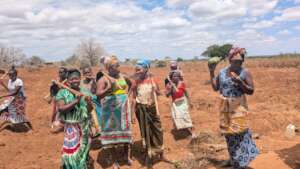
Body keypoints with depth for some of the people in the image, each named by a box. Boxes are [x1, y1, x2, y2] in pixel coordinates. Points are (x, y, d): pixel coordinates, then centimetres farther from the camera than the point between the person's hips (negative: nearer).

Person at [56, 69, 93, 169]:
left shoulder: (85, 92, 0)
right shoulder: (62, 93, -7)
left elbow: (90, 110, -1)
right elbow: (61, 108, -18)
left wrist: (89, 102, -22)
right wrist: (75, 101, -25)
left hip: (84, 127, 3)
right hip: (70, 127, -3)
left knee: (83, 150, 17)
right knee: (70, 150, 2)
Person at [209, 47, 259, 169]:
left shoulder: (245, 73, -9)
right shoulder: (222, 72, 3)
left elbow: (251, 91, -11)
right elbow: (215, 87, 6)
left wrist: (239, 82, -25)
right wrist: (211, 72, 1)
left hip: (238, 107, -4)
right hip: (225, 107, 5)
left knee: (238, 132, -3)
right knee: (228, 132, 14)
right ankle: (234, 159, 33)